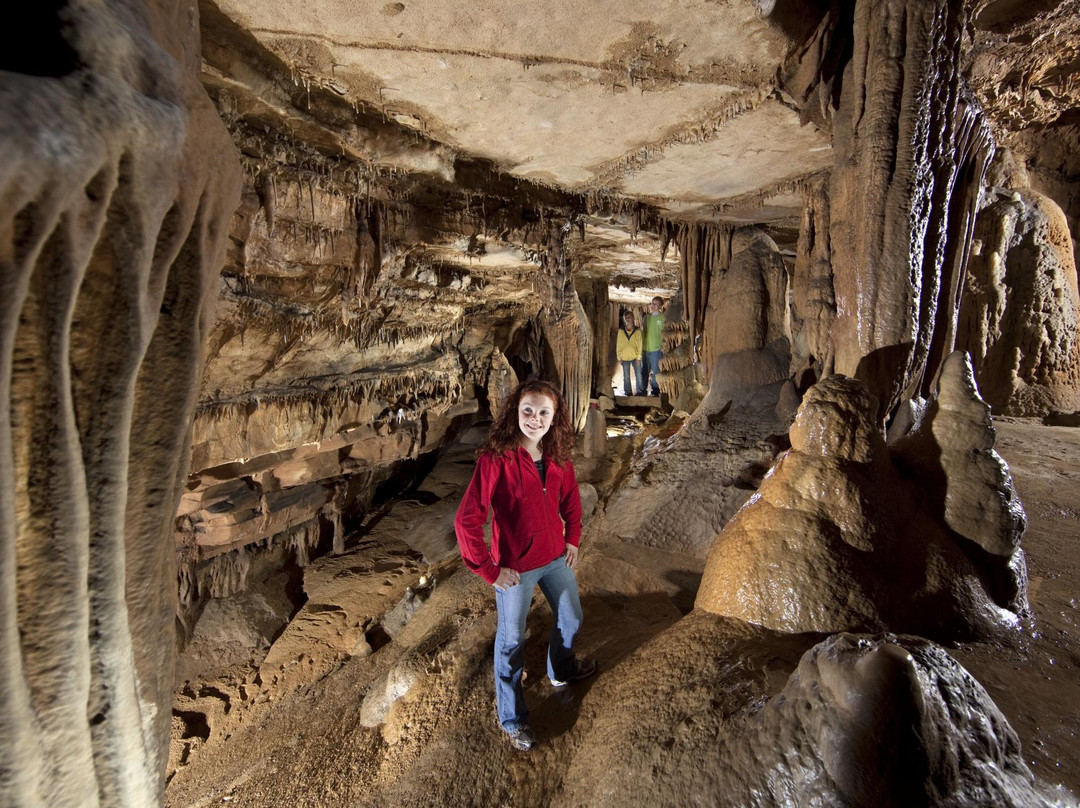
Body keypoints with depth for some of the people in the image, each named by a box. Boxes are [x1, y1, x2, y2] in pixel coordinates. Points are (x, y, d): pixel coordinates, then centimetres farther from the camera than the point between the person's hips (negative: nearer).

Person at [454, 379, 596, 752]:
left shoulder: (558, 458, -7)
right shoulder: (495, 459, -27)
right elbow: (467, 521, -26)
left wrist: (572, 539, 9)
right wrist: (490, 570, -19)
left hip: (555, 558, 7)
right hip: (515, 568, -6)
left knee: (571, 617, 27)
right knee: (512, 640, 14)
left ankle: (561, 669, 59)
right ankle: (512, 718, 39)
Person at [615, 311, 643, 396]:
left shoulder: (637, 331, -4)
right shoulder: (621, 331, -1)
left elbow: (639, 345, -3)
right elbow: (618, 345, 4)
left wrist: (638, 357, -7)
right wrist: (619, 357, 0)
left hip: (635, 357, -1)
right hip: (625, 358, 1)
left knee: (638, 375, 2)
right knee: (626, 376, 10)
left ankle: (639, 391, 13)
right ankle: (628, 391, 21)